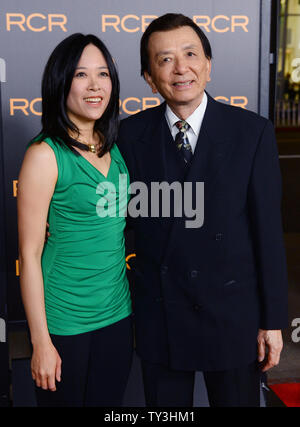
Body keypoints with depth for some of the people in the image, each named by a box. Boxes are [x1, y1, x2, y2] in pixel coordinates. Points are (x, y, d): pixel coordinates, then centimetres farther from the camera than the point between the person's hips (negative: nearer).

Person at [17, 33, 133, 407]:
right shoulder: (45, 155, -14)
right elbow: (30, 254, -13)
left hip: (118, 314, 6)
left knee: (110, 402, 18)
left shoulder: (114, 148, 5)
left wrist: (137, 305, 10)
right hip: (66, 322, -6)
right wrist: (41, 341, -12)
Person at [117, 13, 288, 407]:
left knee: (237, 399, 17)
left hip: (232, 313, -1)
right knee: (163, 406, 18)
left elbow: (267, 230, -7)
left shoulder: (252, 132, -8)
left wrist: (273, 320, -5)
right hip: (158, 313, 2)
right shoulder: (132, 134, -3)